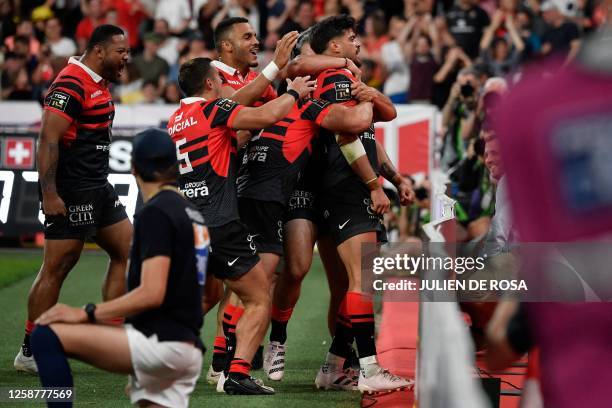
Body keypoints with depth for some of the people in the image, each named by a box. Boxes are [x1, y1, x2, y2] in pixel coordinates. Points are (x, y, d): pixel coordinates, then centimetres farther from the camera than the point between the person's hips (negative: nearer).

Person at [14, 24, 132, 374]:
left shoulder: (99, 84, 15)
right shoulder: (71, 85, -16)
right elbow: (48, 140, -21)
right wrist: (49, 194, -25)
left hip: (97, 186, 10)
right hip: (71, 192, -10)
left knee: (127, 252, 10)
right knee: (58, 267, -5)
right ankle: (30, 352, 3)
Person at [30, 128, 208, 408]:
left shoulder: (155, 213, -9)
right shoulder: (191, 214, 19)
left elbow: (151, 294, -19)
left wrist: (85, 314, -15)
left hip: (160, 343, -10)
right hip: (188, 350, 10)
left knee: (46, 335, -12)